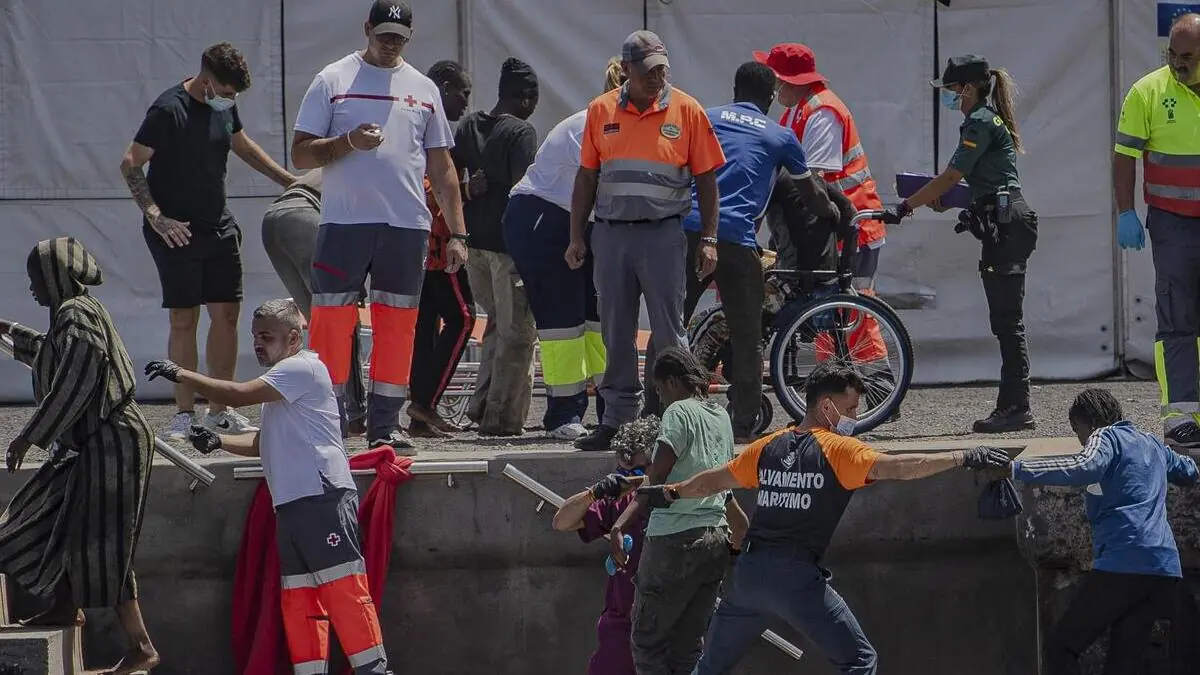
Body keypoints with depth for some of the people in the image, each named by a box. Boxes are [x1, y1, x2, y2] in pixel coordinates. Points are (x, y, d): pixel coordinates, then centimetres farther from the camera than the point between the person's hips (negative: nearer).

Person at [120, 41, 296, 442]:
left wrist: (288, 181, 29)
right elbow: (130, 165, -13)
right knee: (184, 319, -5)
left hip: (219, 228, 7)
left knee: (226, 314, 4)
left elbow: (243, 146, 28)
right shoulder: (169, 110, -14)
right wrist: (155, 217, -20)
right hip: (177, 231, -7)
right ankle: (184, 414, -1)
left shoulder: (225, 106, 8)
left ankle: (220, 411, 11)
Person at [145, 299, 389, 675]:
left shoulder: (303, 368, -6)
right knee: (299, 598, 6)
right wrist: (218, 442, 14)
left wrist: (181, 375, -9)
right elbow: (264, 443, 31)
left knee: (343, 587, -14)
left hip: (323, 498, -10)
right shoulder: (280, 381, 26)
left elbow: (239, 395, -15)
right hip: (291, 504, 10)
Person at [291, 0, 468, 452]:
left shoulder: (423, 89, 14)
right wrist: (348, 143, -17)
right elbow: (300, 154, 1)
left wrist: (456, 233, 9)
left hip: (408, 227, 3)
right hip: (344, 223, -3)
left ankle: (385, 426, 10)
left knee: (397, 326, 4)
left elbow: (442, 168, 16)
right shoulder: (333, 80, 4)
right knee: (332, 321, -6)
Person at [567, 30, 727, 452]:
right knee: (616, 334, 7)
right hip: (611, 234, 3)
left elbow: (705, 179, 2)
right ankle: (617, 420, 13)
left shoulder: (686, 111, 0)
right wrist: (577, 237, 8)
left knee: (668, 334, -2)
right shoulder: (601, 111, 7)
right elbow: (587, 177, 12)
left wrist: (709, 240, -2)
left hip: (663, 233, -3)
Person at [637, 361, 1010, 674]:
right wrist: (964, 458, -22)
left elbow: (717, 480, 28)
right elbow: (895, 467, -19)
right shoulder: (838, 449, -5)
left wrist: (671, 492, 46)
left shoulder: (769, 446, 14)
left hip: (748, 571, 7)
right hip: (797, 576, -7)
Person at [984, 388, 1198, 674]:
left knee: (1060, 650, -1)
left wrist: (1014, 469, -21)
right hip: (1166, 571, 7)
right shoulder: (1153, 444, 26)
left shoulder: (1106, 437, 4)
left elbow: (1084, 468, -19)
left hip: (1122, 562, -7)